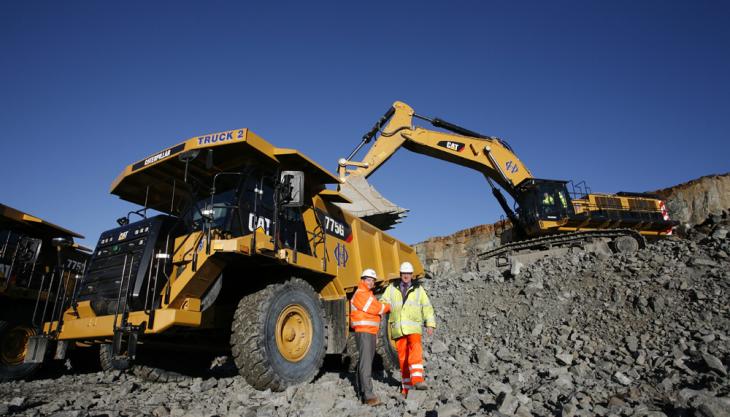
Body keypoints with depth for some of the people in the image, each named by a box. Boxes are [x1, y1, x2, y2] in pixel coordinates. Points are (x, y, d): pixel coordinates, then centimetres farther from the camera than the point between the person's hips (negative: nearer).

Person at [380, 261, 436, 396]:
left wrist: (430, 324, -5)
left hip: (414, 327, -2)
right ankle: (406, 387, 17)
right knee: (402, 356, 5)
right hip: (398, 328, 2)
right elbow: (383, 303, 9)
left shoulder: (418, 289, 7)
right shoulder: (392, 288, 10)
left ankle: (418, 380, -34)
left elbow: (427, 307, 5)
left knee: (415, 349, -25)